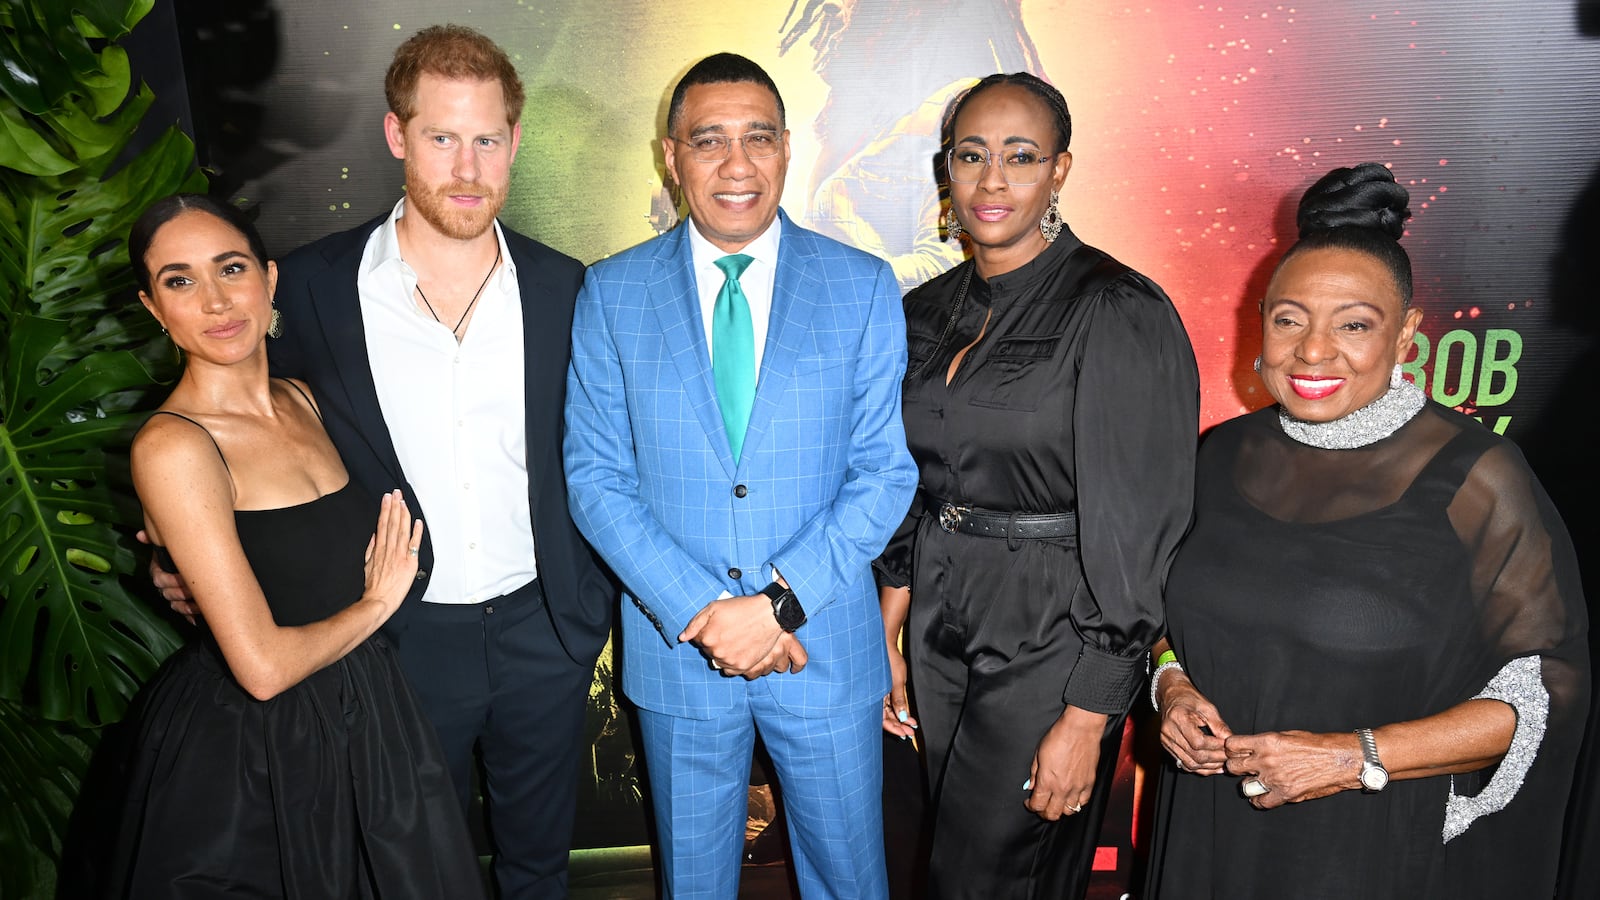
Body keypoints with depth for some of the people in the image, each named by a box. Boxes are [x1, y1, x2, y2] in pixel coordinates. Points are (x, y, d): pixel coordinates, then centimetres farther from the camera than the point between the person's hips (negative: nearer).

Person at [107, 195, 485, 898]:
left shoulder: (299, 399, 1)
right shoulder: (173, 445, -20)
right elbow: (263, 666, -23)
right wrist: (377, 602, -9)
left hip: (359, 713, 7)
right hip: (250, 753, -7)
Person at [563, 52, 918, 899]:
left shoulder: (863, 287, -4)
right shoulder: (611, 292, -3)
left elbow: (885, 471, -6)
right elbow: (596, 477, -5)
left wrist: (782, 602, -16)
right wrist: (698, 609, -15)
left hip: (826, 645, 0)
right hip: (675, 644, 1)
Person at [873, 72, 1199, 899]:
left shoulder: (1118, 313, -15)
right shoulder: (927, 311, 5)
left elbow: (1134, 530, -16)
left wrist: (1085, 721, -15)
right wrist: (887, 642, 10)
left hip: (1051, 637, -6)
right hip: (940, 628, 6)